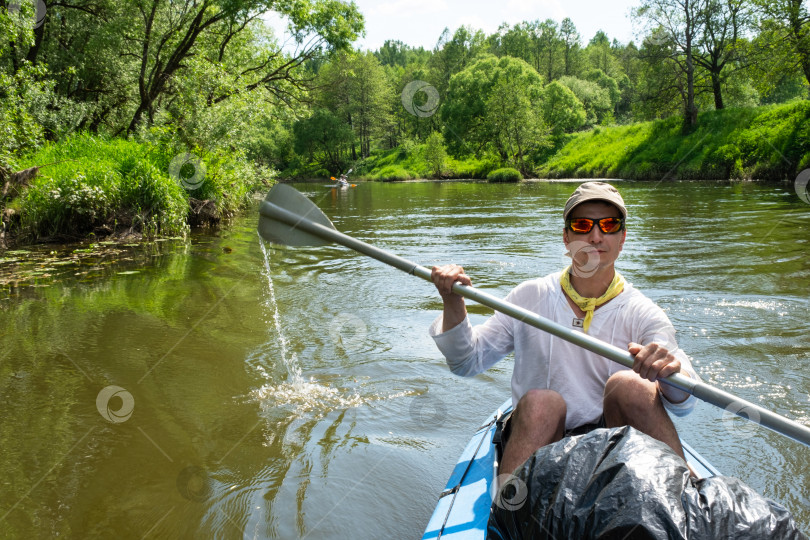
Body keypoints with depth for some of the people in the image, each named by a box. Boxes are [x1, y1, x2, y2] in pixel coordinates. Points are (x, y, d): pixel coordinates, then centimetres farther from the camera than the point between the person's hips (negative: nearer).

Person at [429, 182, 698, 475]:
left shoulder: (642, 314, 0)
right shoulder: (530, 297, 4)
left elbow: (683, 404, -14)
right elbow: (468, 362, 3)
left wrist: (672, 371, -38)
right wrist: (454, 304, -15)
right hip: (536, 440, 0)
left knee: (627, 384, -27)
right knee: (540, 402, -31)